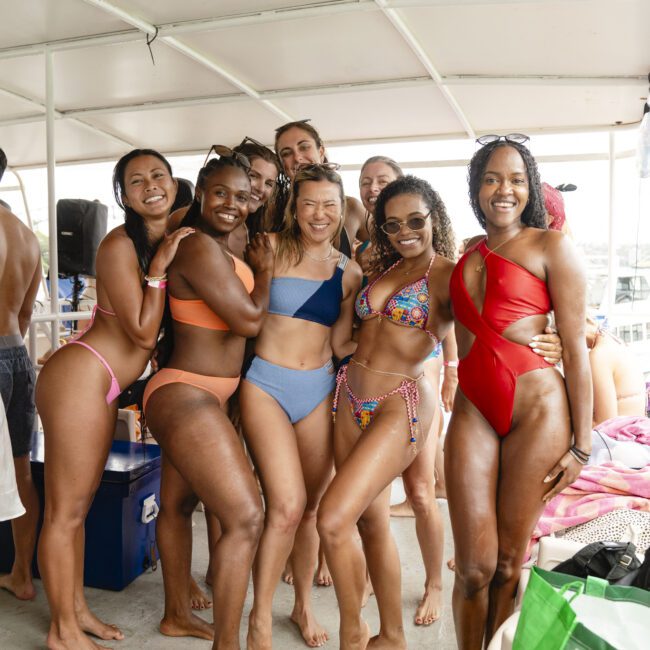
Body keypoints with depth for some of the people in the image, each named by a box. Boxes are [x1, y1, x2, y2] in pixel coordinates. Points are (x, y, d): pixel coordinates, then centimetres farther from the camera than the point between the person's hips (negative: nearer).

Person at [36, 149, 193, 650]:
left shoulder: (173, 242, 9)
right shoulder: (120, 245, -14)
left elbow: (159, 328, 14)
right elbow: (143, 332, -16)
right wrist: (158, 268, -15)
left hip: (103, 386, 8)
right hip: (80, 377, -8)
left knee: (80, 504, 19)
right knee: (66, 510, 3)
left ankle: (76, 608, 33)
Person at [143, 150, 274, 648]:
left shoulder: (220, 248, 11)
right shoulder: (198, 246, -17)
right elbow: (249, 320, -16)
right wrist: (264, 270, -2)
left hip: (206, 396, 10)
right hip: (186, 396, -10)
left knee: (179, 503, 22)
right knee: (246, 517, -12)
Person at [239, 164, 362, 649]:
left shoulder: (349, 272, 8)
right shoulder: (273, 248, -1)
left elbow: (342, 344, 6)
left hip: (319, 390, 4)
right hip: (267, 385, -3)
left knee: (311, 507, 11)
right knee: (287, 506, -11)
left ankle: (304, 606, 34)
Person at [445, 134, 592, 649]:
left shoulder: (550, 246, 0)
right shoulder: (467, 253, 15)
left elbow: (575, 345, -4)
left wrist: (582, 443, -6)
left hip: (537, 409, -3)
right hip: (472, 411, 4)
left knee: (508, 564, 7)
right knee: (475, 568, 1)